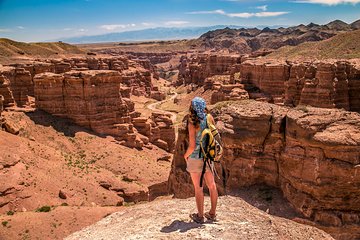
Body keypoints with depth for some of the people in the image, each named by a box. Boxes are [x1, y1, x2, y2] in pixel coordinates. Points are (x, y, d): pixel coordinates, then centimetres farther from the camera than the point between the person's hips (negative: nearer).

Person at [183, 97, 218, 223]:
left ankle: (200, 216, 21)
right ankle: (212, 213, 29)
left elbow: (192, 146, -21)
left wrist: (186, 155, -2)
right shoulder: (210, 118, -4)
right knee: (211, 185, 16)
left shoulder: (192, 124, -21)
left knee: (198, 188, 8)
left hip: (195, 157, -5)